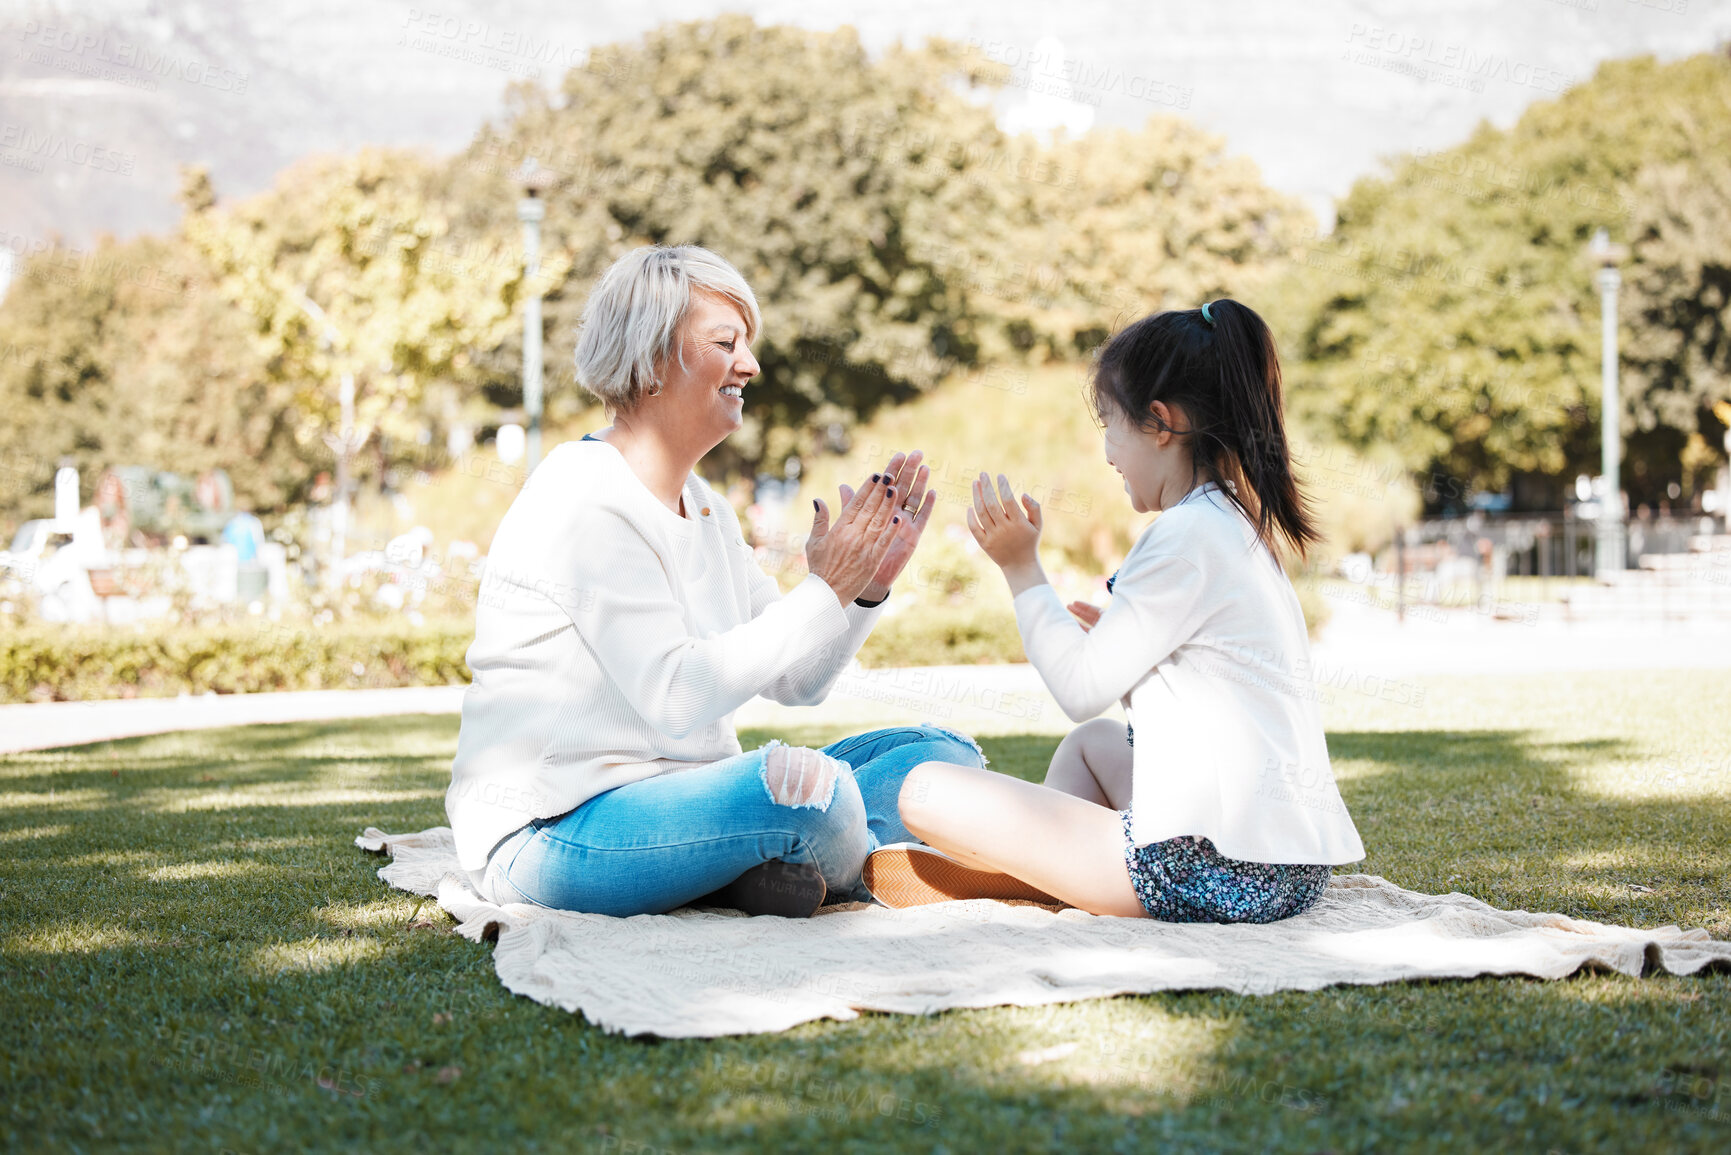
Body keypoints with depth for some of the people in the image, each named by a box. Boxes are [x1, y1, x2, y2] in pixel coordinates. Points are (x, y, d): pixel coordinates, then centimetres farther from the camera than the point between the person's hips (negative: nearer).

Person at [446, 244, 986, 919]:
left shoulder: (702, 508, 15)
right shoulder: (586, 500, -14)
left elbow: (797, 681, 15)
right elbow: (674, 697, -24)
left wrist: (869, 586, -2)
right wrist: (822, 592, -19)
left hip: (677, 799, 10)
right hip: (552, 833, -9)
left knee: (944, 755, 3)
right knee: (806, 783, -34)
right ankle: (860, 871, -2)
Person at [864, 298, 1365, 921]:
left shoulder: (1187, 535, -13)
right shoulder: (1245, 530, 17)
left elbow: (1080, 688, -11)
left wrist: (1021, 567, -2)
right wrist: (1116, 637, 16)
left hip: (1225, 869, -11)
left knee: (929, 793, -11)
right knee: (1090, 741, 37)